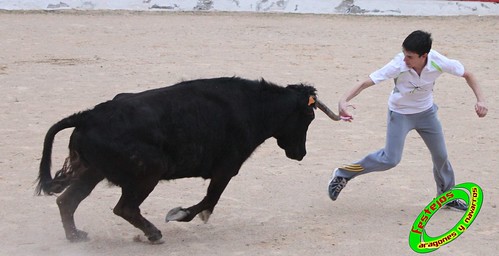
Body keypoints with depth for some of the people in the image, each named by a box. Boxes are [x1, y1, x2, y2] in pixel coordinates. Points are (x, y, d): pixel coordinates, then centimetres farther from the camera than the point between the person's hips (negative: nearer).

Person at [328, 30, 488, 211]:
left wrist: (480, 99, -22)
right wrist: (344, 100, -50)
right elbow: (365, 84, -34)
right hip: (400, 113, -3)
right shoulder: (398, 66, -34)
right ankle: (343, 174, 3)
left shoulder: (439, 63, -28)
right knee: (390, 159, -12)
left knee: (441, 156, 12)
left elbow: (467, 75, -10)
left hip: (426, 112, 3)